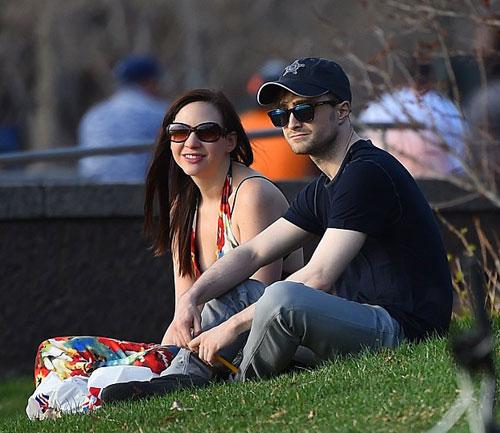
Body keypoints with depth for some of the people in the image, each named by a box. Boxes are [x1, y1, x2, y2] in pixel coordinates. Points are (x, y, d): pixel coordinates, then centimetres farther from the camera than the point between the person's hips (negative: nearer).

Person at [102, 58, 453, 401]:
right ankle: (185, 380, -9)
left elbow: (318, 277, -20)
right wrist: (192, 297, -4)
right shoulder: (322, 190, 19)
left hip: (401, 328, -10)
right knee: (230, 289, 13)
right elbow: (253, 253, 15)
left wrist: (233, 325, -17)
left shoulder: (367, 173, -14)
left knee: (282, 297, -33)